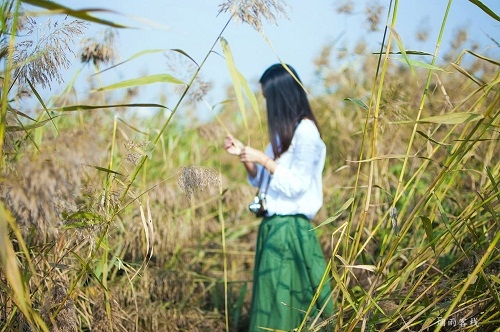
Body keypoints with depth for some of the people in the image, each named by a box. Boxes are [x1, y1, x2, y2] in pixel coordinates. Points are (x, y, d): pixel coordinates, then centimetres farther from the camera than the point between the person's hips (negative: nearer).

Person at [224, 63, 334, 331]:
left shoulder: (305, 131, -15)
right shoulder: (283, 131, 13)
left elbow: (296, 186, -19)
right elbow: (262, 182, 15)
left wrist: (263, 159, -18)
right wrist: (244, 155, 3)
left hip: (290, 229, -9)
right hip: (273, 226, 9)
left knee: (285, 302, -2)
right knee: (271, 302, 14)